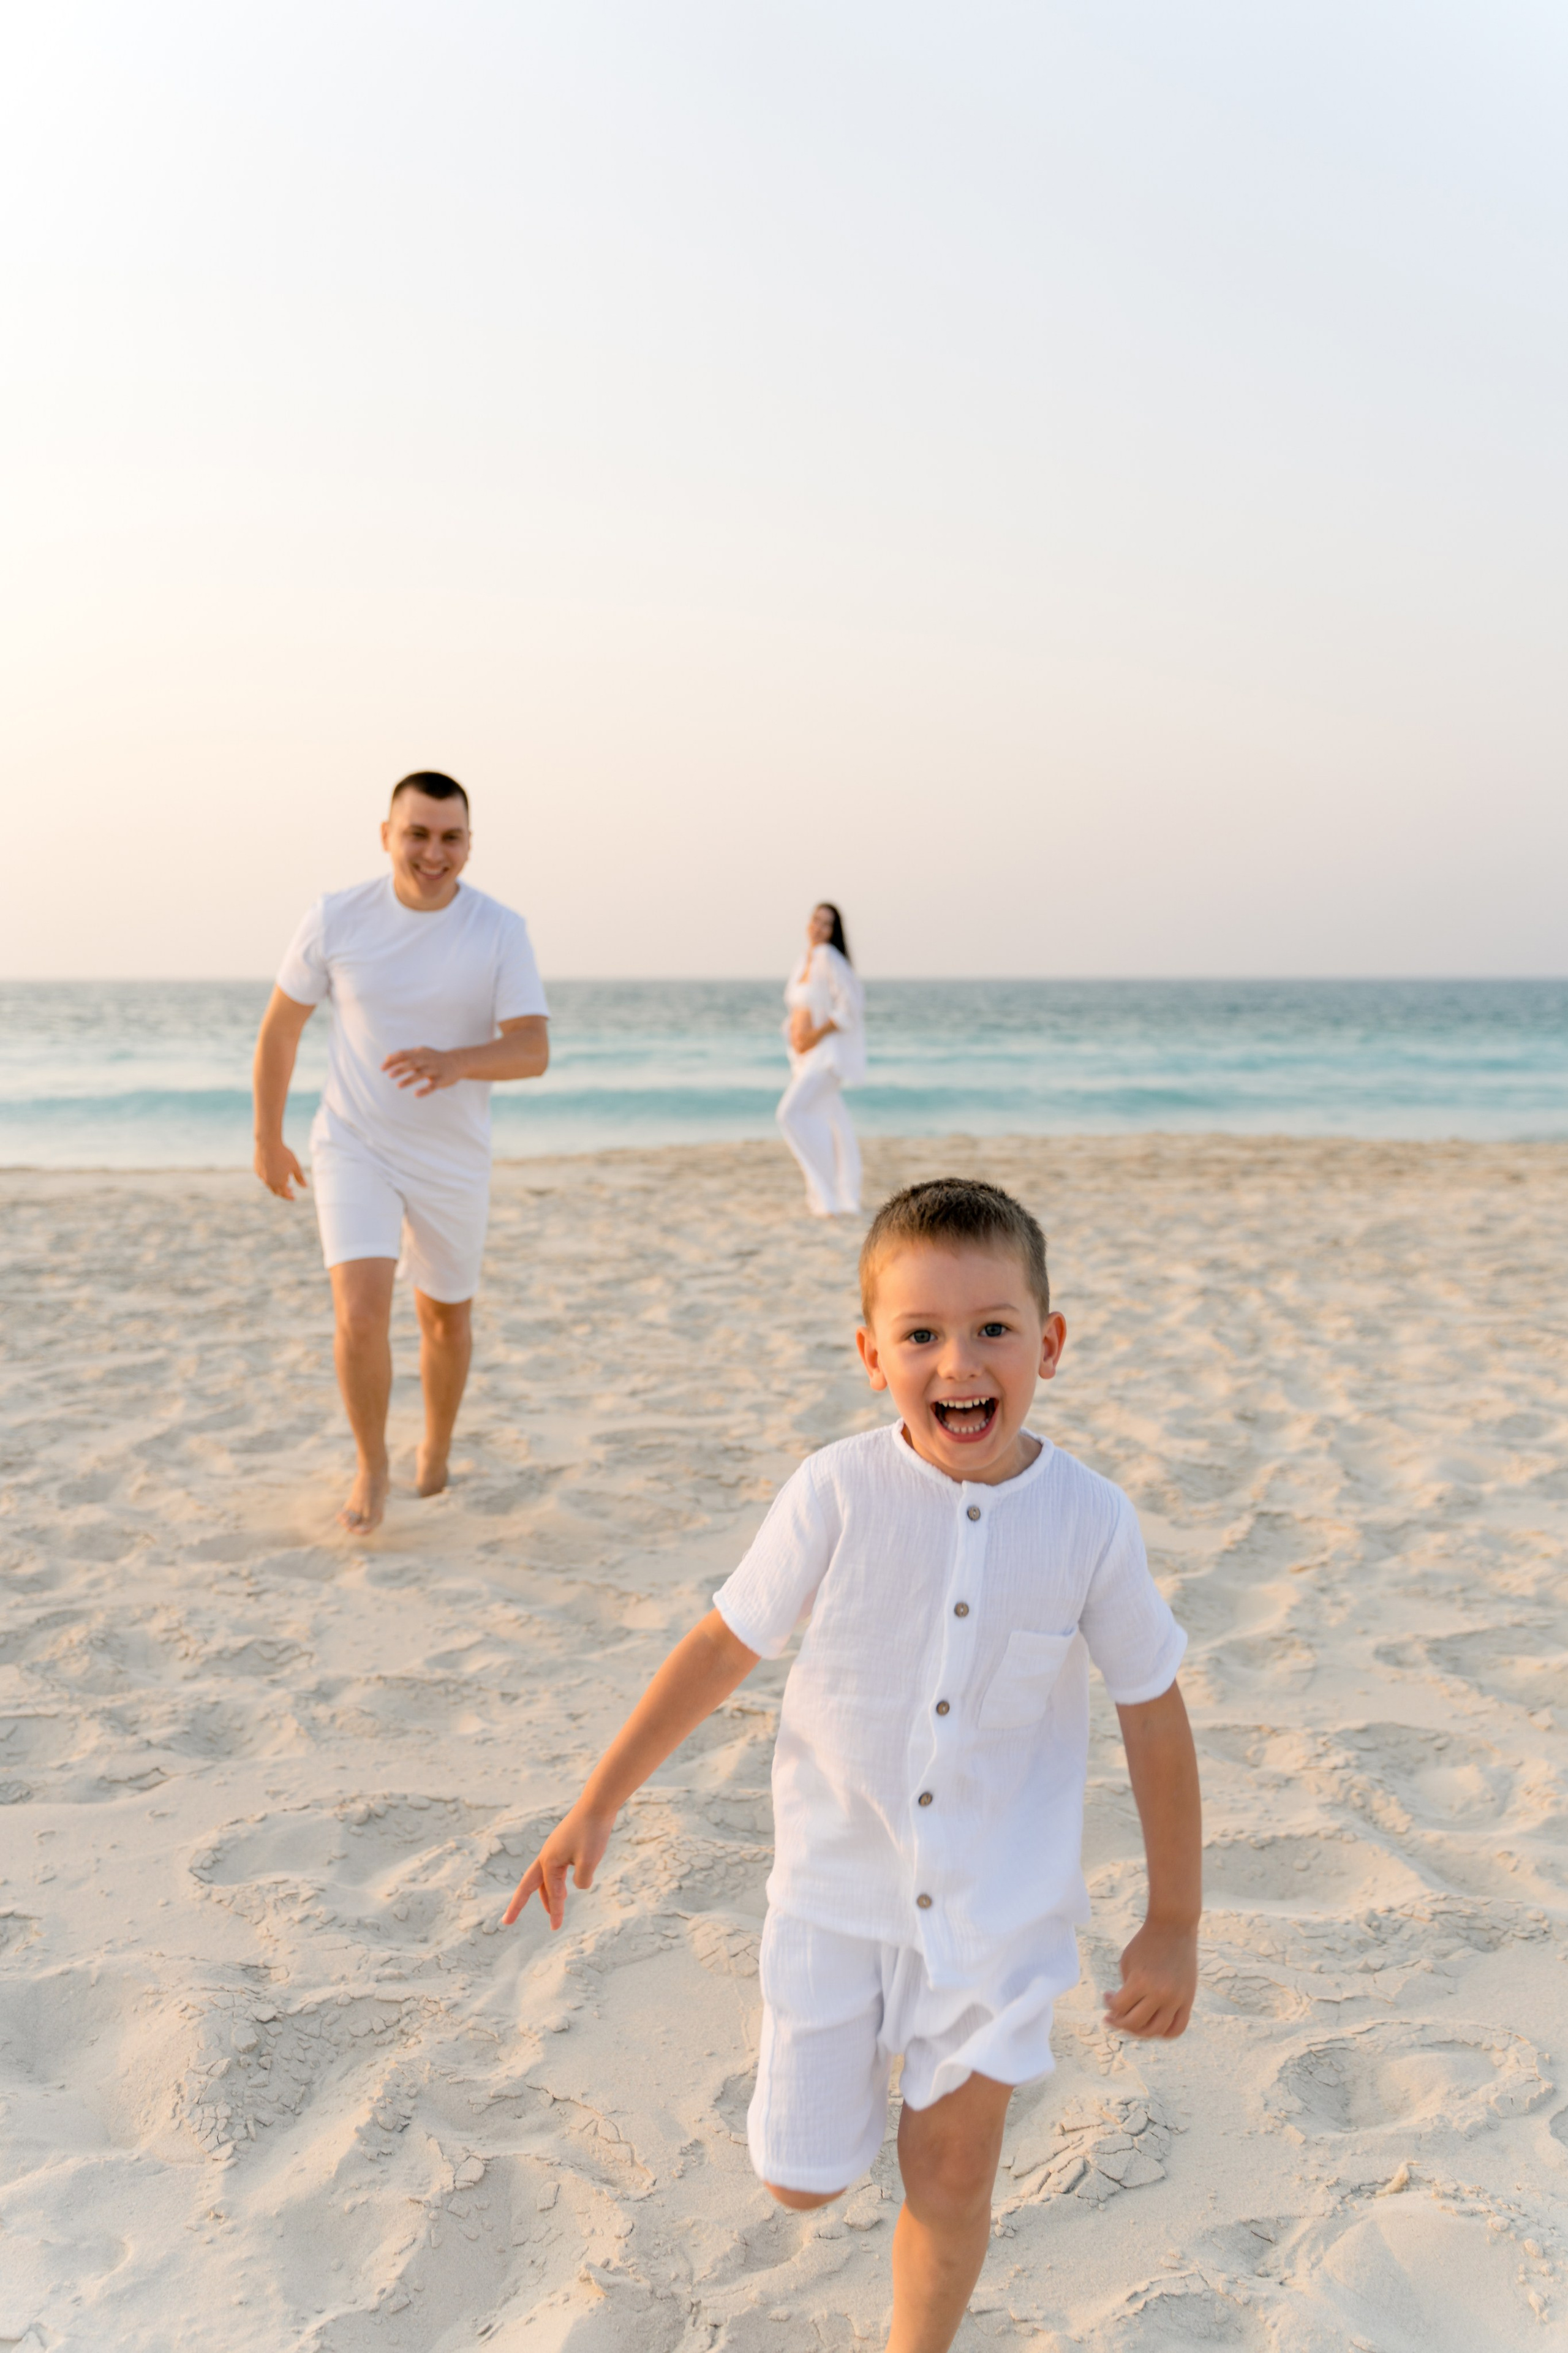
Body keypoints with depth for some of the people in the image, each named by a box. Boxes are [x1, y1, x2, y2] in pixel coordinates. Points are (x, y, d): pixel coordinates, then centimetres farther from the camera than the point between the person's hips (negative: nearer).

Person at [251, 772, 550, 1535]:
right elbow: (282, 1024, 2)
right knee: (361, 1316, -17)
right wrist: (267, 1139, 8)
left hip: (453, 1160, 1)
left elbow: (533, 1050, -20)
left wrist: (456, 1062, -41)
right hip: (353, 1150, -1)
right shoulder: (338, 917, -11)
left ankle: (436, 1452, 45)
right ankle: (371, 1466, 9)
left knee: (446, 1320, 17)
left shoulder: (501, 930, -13)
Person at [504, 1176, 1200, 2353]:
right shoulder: (838, 1492, -18)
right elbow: (723, 1646, -6)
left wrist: (1175, 1925, 3)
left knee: (953, 2177, 8)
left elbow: (1154, 1714, -3)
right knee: (803, 2179, 10)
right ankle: (849, 2060, 43)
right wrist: (596, 1806, -3)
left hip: (1001, 1904, 0)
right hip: (837, 1888, 0)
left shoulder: (1091, 1521, -15)